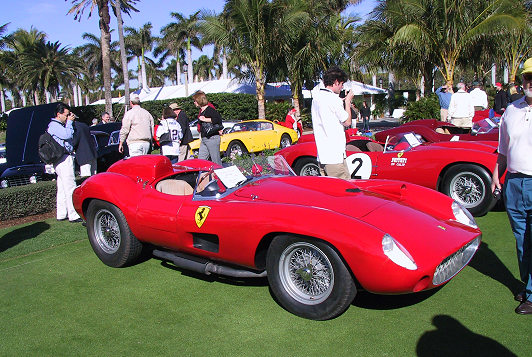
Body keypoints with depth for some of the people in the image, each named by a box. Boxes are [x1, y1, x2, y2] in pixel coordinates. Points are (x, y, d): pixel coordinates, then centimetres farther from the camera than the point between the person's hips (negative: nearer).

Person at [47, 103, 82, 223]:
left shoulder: (59, 125, 21)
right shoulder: (54, 125, -11)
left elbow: (69, 137, 21)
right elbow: (67, 135, -22)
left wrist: (70, 121, 12)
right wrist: (70, 122, -10)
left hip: (65, 158, 11)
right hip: (64, 159, -11)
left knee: (62, 188, 13)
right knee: (70, 187, -12)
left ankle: (61, 214, 19)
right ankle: (73, 215, -12)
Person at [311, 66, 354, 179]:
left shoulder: (317, 97, 12)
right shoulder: (333, 99, -13)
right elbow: (347, 122, -3)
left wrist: (343, 102, 19)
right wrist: (347, 102, 8)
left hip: (321, 154, 9)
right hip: (335, 155, -9)